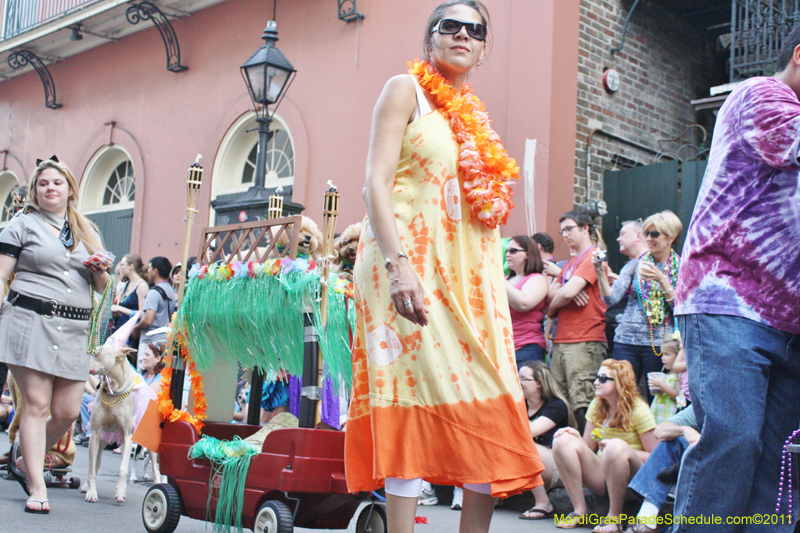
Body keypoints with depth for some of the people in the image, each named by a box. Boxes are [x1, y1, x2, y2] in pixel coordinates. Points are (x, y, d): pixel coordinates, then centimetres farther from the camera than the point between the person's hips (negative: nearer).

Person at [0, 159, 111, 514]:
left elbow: (102, 288, 22)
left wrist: (102, 272, -1)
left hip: (74, 329, 4)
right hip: (30, 321, -4)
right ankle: (37, 487, 0)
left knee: (67, 411, 0)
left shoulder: (88, 232, 20)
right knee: (37, 404, -7)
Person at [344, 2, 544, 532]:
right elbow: (376, 181, -9)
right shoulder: (406, 90, 3)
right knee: (412, 399, -11)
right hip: (413, 265, -6)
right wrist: (397, 265, -21)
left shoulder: (475, 115, 22)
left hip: (471, 272, 7)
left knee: (486, 409, 1)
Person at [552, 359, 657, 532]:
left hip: (630, 479, -5)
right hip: (601, 478, 5)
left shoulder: (639, 410, -9)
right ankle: (580, 512, -13)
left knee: (617, 446, -36)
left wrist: (622, 452, -22)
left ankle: (614, 517, -21)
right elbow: (588, 447, 10)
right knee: (563, 441, -15)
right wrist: (576, 437, -11)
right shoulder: (597, 406, 9)